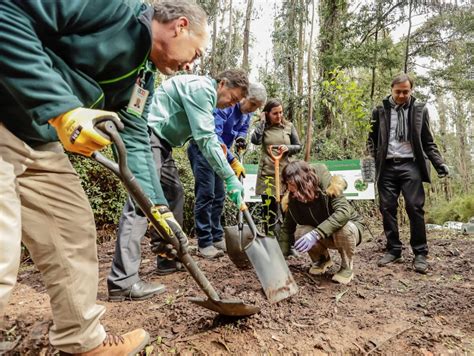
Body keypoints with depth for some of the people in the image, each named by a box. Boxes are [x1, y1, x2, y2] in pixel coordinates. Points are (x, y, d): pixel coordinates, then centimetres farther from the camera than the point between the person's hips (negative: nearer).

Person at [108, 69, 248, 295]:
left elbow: (202, 137, 21)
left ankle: (169, 260, 18)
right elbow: (205, 139, -20)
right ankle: (122, 282, -20)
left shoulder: (204, 93, 20)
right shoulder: (201, 88, -12)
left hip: (160, 142, 11)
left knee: (173, 193, 11)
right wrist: (230, 178, -19)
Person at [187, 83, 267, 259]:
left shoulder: (246, 113, 1)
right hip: (202, 150, -8)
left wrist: (241, 138, -5)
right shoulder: (224, 105, -24)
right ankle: (204, 243, -7)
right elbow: (214, 136, -31)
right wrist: (233, 161, -33)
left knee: (219, 196, 7)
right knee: (206, 195, -13)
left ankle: (217, 237, 16)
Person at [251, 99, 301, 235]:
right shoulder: (263, 127, 4)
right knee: (269, 208, 4)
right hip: (267, 174, -1)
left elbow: (298, 146, 11)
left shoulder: (289, 126, 6)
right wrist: (262, 122, -8)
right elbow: (255, 140, -16)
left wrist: (288, 148, -10)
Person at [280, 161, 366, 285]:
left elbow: (344, 211, -43)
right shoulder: (293, 199, -17)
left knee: (344, 229, -38)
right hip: (325, 237, 4)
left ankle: (347, 268, -7)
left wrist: (316, 234, -51)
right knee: (300, 232, -27)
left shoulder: (328, 186, -30)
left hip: (351, 228, -3)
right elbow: (287, 228, -12)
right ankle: (321, 259, 7)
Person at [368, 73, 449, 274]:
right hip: (387, 166, 1)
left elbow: (428, 142, 11)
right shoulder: (379, 111, 8)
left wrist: (439, 163, 0)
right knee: (387, 208, 1)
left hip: (410, 165, -1)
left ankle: (420, 253, 4)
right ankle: (393, 250, 11)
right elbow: (372, 139, 11)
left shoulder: (420, 110, 9)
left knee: (415, 207, -6)